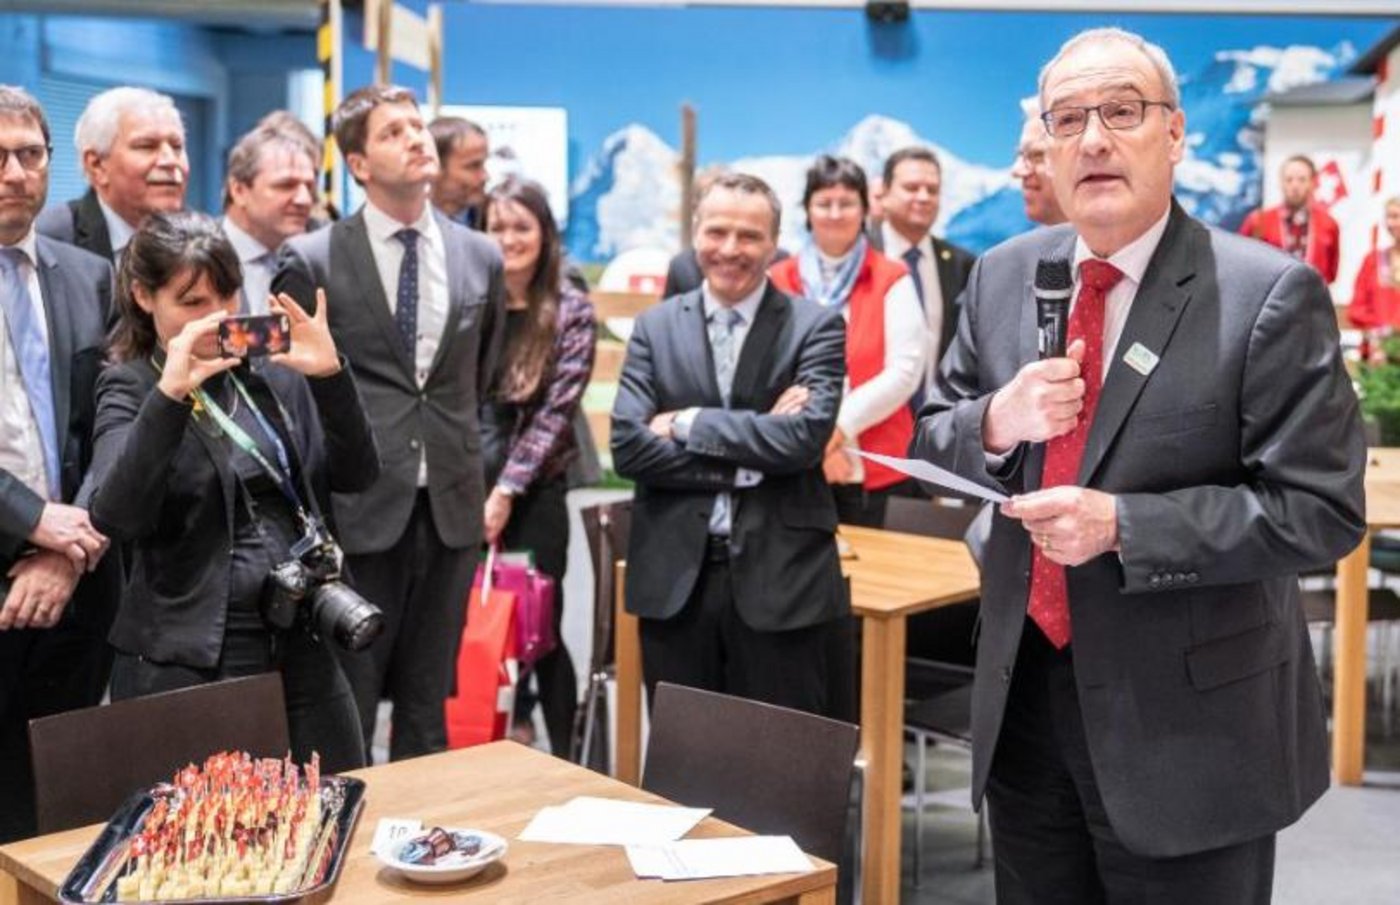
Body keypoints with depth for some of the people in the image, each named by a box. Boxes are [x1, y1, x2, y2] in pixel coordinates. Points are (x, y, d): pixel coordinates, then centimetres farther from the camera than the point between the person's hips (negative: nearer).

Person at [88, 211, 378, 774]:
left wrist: (330, 376, -12)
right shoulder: (129, 387, -2)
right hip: (188, 663, -4)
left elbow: (357, 475, 1)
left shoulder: (274, 371, 8)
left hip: (303, 647, 4)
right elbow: (114, 515, -19)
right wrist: (170, 394, -28)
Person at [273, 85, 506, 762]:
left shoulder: (480, 257, 8)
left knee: (428, 706, 14)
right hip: (356, 508, -4)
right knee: (344, 713, 4)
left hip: (449, 506, 4)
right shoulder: (312, 260, -4)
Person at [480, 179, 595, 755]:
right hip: (465, 485, 2)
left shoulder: (570, 311, -2)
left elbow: (556, 411, -7)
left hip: (534, 491, -2)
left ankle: (563, 756, 12)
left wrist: (506, 492, -11)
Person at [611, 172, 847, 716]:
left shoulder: (815, 325, 0)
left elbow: (805, 436, -15)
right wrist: (747, 459, -12)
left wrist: (688, 423, -11)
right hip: (674, 579, 2)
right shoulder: (656, 327, 7)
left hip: (782, 578, -2)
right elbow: (628, 447, -5)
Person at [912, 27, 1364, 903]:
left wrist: (1121, 525, -23)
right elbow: (934, 441, 10)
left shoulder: (1270, 293, -13)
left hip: (1186, 724, -5)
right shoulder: (1002, 276, 4)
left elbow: (1322, 508, -15)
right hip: (1025, 699, 5)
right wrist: (997, 424, -13)